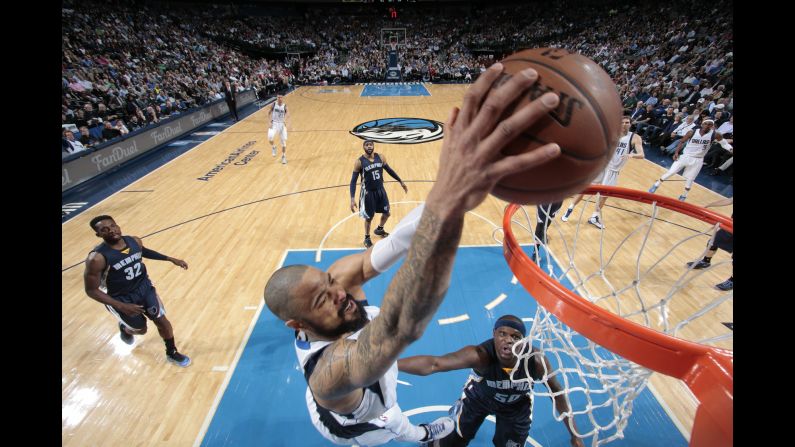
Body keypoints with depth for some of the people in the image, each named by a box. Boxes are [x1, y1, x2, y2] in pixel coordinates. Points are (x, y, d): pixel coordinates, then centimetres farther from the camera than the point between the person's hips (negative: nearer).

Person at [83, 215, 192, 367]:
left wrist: (171, 259, 11)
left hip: (144, 287, 4)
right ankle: (124, 328, 50)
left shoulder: (135, 241, -11)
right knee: (141, 329, 12)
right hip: (121, 298, -4)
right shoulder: (97, 258, -27)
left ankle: (172, 353, 27)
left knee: (162, 320, 5)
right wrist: (122, 306, -25)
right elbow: (91, 290, -19)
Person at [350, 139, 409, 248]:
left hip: (380, 190, 5)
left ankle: (379, 229, 46)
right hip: (368, 192, -4)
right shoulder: (359, 162, -16)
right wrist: (352, 199, -21)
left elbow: (389, 170, 12)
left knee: (387, 213, 16)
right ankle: (367, 238, 31)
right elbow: (353, 181, -14)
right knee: (369, 217, 6)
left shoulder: (381, 157, -4)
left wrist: (401, 181, 14)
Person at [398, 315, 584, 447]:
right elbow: (434, 363, -53)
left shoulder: (537, 361, -35)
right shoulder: (480, 355, -44)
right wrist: (391, 363, -64)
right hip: (478, 397, -1)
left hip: (516, 406, 1)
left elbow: (557, 394, -15)